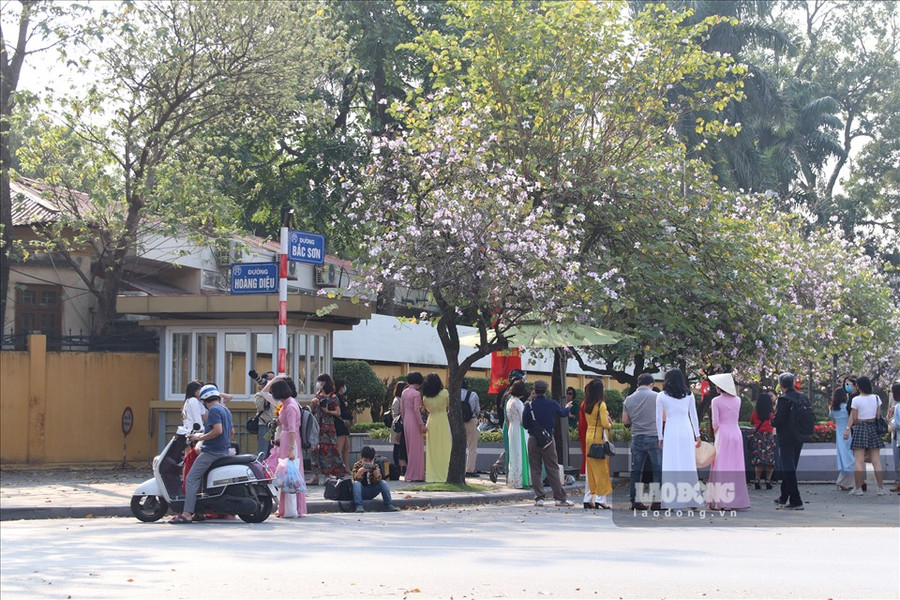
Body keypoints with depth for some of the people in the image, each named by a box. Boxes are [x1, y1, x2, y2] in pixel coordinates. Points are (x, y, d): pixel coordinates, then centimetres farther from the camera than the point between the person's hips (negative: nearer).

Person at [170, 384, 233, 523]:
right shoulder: (226, 410, 16)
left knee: (191, 479, -11)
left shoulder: (214, 410, -12)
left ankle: (187, 514, -20)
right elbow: (231, 431, 24)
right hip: (224, 451, 10)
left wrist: (200, 437, -16)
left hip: (212, 452, -10)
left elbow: (218, 430, -24)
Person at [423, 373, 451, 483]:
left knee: (432, 449, 7)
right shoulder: (444, 393, -9)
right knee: (444, 449, 2)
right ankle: (444, 475, -1)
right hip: (443, 421, -3)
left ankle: (432, 476, 6)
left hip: (431, 422, 3)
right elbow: (449, 405, 4)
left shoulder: (425, 397, -1)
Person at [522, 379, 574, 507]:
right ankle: (560, 498, 2)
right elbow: (563, 413, 17)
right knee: (553, 469, 4)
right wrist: (568, 408, 40)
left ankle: (539, 498, 4)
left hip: (533, 440, 0)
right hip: (548, 439, 0)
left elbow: (525, 425, -2)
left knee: (535, 469, 7)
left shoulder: (530, 406, -8)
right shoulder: (552, 404, -4)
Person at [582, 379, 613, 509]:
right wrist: (610, 424, 4)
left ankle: (588, 499, 12)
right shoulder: (601, 405, -13)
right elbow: (605, 423, -17)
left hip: (589, 436, 7)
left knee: (590, 468, 11)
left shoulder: (587, 405, 8)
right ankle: (600, 498, -5)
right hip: (600, 437, -7)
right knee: (602, 469, -2)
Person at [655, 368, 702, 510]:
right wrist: (697, 435, 15)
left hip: (671, 432, -2)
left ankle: (672, 500, -5)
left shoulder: (661, 396, 1)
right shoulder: (689, 394, 6)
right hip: (687, 431, 2)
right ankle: (692, 499, 6)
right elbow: (693, 416, 10)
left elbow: (659, 418, 2)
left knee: (671, 467, -1)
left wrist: (660, 438, 8)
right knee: (688, 465, 5)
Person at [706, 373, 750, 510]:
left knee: (721, 468, -1)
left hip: (723, 434, -4)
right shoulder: (737, 400, 6)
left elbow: (715, 423, -9)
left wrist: (715, 432, 9)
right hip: (736, 433, 4)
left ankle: (720, 501, -4)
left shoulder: (716, 401, -7)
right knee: (735, 468, 6)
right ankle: (736, 500, 5)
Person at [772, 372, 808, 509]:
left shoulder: (783, 399, -17)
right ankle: (783, 498, 30)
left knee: (789, 469, -4)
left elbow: (778, 420, -22)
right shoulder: (803, 398, 5)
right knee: (790, 468, 18)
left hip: (786, 439, -7)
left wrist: (772, 422, -1)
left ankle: (796, 501, -8)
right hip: (799, 438, 7)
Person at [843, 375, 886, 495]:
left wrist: (848, 429, 4)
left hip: (860, 428, -4)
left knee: (859, 460, -2)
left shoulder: (856, 400, -9)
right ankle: (881, 488, 6)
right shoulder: (876, 398, 3)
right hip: (874, 429, 4)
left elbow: (853, 418, -7)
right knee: (876, 459, 6)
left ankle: (858, 488, -4)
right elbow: (878, 415, 7)